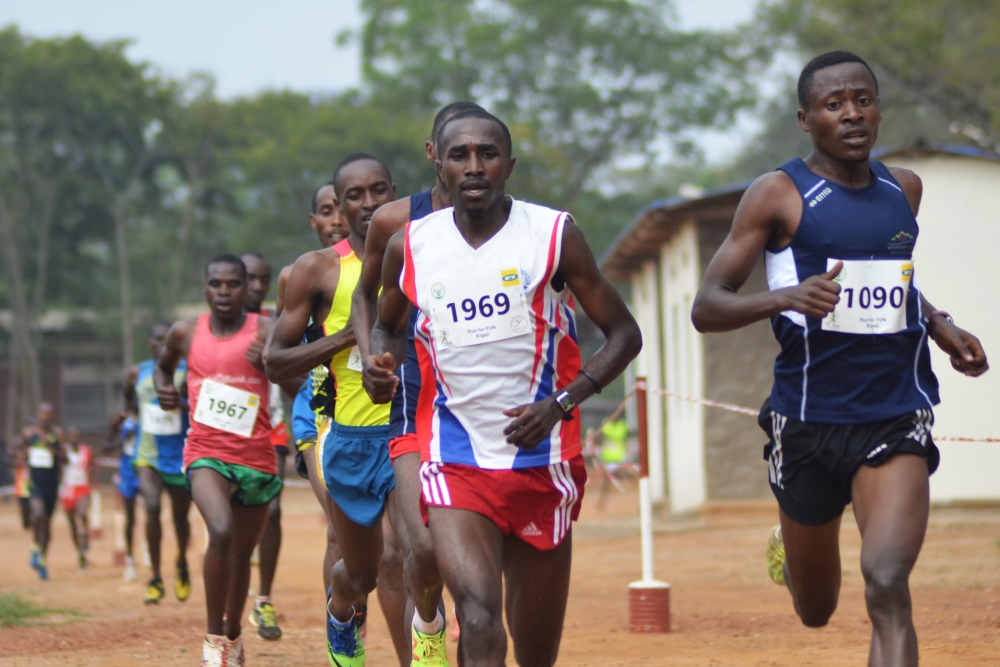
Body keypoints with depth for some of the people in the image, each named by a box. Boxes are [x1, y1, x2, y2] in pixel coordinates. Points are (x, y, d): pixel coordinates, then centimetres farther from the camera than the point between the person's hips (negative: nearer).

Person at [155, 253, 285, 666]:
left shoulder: (266, 332, -4)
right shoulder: (186, 333, 3)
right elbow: (164, 365, 25)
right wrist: (163, 389, 4)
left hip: (256, 457, 1)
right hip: (206, 451, -1)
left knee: (242, 553, 15)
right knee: (221, 532, -27)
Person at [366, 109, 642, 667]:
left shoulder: (554, 236, -4)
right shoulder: (410, 247, 2)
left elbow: (624, 334, -1)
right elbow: (388, 326, 21)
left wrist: (562, 402, -15)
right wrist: (382, 364, -3)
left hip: (541, 459, 0)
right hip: (454, 464, 0)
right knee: (479, 612, -24)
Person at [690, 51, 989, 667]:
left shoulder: (904, 188, 8)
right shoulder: (779, 195, -6)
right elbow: (706, 308, -10)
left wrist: (940, 326, 11)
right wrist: (783, 297, -28)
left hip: (896, 418, 1)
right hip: (809, 423, -1)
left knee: (888, 588, -21)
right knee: (816, 610, 17)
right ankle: (791, 548, 54)